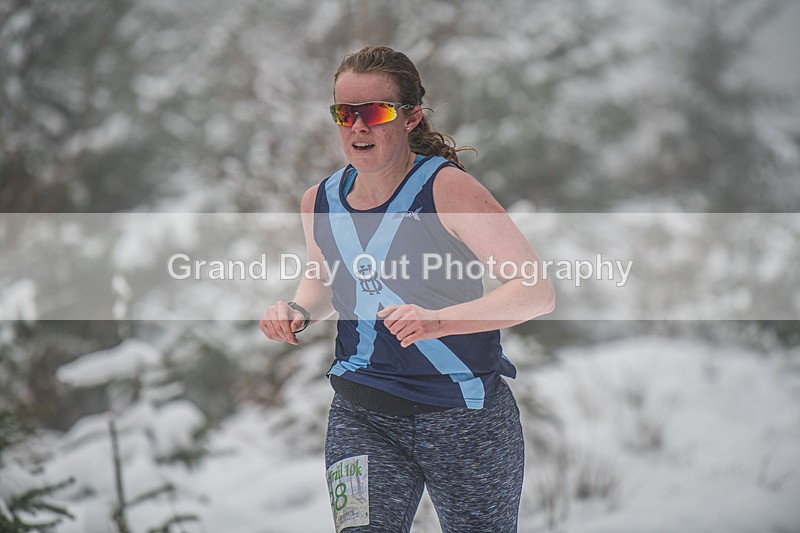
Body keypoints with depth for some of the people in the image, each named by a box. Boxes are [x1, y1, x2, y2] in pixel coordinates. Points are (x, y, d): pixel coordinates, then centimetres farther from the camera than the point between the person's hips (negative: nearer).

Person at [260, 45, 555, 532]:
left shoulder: (447, 189, -14)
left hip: (465, 419, -3)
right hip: (361, 418, 3)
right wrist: (299, 310, 2)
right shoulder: (320, 203, 3)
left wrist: (437, 320, -33)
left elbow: (538, 292, -20)